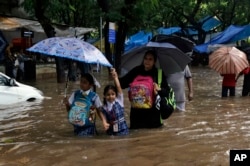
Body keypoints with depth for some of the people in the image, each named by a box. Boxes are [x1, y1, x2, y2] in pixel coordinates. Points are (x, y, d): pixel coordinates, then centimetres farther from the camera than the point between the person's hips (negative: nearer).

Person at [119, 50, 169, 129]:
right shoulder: (136, 71, 1)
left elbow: (167, 90, -4)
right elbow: (123, 83, -4)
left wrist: (160, 89, -24)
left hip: (152, 108, -1)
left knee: (152, 126, 6)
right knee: (135, 127, 9)